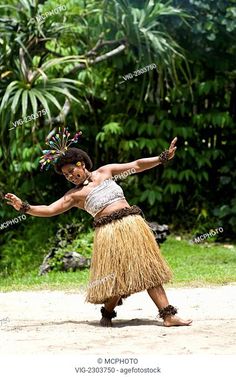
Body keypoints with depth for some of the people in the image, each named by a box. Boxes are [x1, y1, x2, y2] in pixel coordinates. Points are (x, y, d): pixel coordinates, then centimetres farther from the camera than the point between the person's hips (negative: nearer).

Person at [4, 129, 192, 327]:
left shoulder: (105, 172, 12)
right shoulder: (74, 195, 6)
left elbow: (137, 165, 13)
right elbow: (49, 210, -1)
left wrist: (163, 157, 9)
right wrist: (24, 207, -12)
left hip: (132, 224, 2)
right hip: (109, 232, -2)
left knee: (148, 268, 0)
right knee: (117, 276, -5)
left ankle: (168, 315, -1)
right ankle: (107, 314, 21)